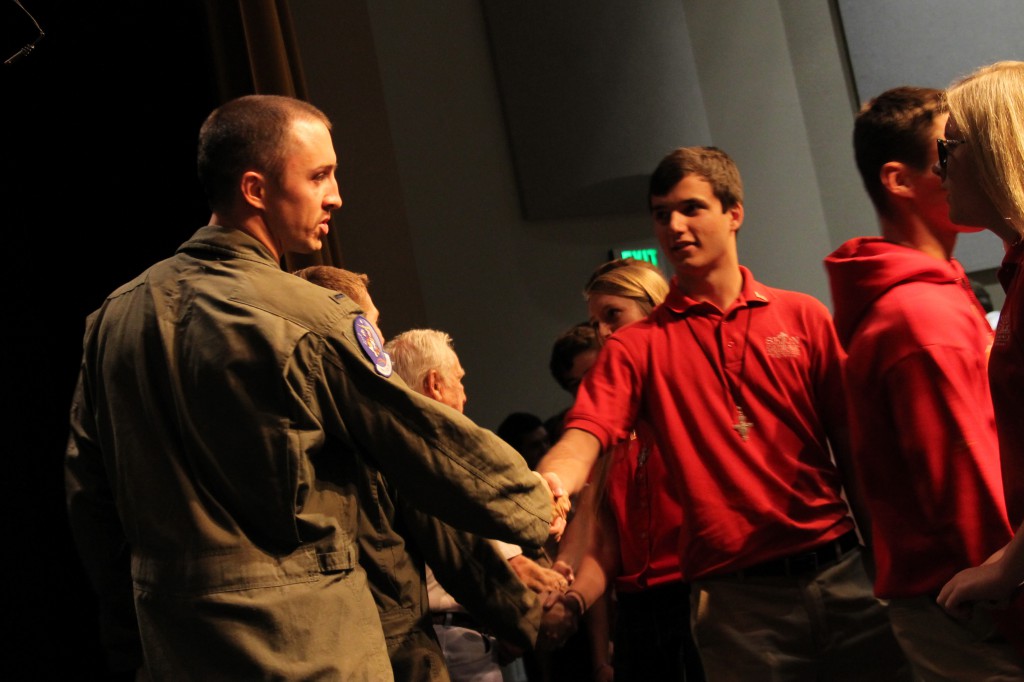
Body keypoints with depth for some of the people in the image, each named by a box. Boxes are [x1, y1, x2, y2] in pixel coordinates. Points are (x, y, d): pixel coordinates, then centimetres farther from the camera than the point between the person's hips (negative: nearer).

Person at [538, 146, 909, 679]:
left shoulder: (804, 317, 8)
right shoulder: (636, 346, 4)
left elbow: (851, 445, 7)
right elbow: (585, 436, -12)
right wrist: (550, 482, -35)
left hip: (842, 573, 2)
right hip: (736, 597, -1)